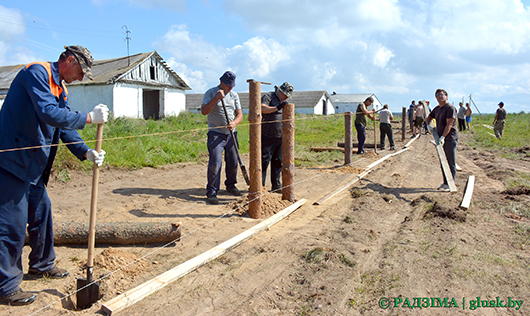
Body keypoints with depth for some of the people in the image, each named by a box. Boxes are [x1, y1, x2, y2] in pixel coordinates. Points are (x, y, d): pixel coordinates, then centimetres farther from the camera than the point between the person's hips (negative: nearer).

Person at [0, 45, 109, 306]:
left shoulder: (60, 89, 15)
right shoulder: (37, 72, -14)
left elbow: (65, 126, 13)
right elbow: (49, 114, -27)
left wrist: (85, 152, 0)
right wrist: (89, 117, -21)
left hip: (33, 165, 10)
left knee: (41, 212, 18)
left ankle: (41, 265, 37)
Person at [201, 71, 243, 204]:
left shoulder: (234, 95, 11)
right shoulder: (211, 93, -3)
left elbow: (239, 114, 8)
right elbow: (204, 111, -15)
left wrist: (234, 123, -14)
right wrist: (216, 98, -25)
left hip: (231, 134, 5)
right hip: (216, 134, -5)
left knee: (233, 162, 9)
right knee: (215, 163, -13)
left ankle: (230, 185, 30)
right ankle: (211, 192, -5)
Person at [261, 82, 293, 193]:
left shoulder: (283, 102, 19)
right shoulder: (268, 97, -5)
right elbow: (262, 108, -25)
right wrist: (277, 107, -31)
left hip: (280, 137, 8)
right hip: (267, 137, -7)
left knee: (278, 162, 11)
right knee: (264, 161, -4)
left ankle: (277, 186, 20)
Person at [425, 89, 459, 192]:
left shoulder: (450, 108, -11)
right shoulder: (437, 109, 15)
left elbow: (449, 124, -18)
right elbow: (429, 118, 32)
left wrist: (443, 137, -25)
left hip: (450, 138, -8)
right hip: (441, 139, 8)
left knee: (451, 163, -3)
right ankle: (445, 182, 19)